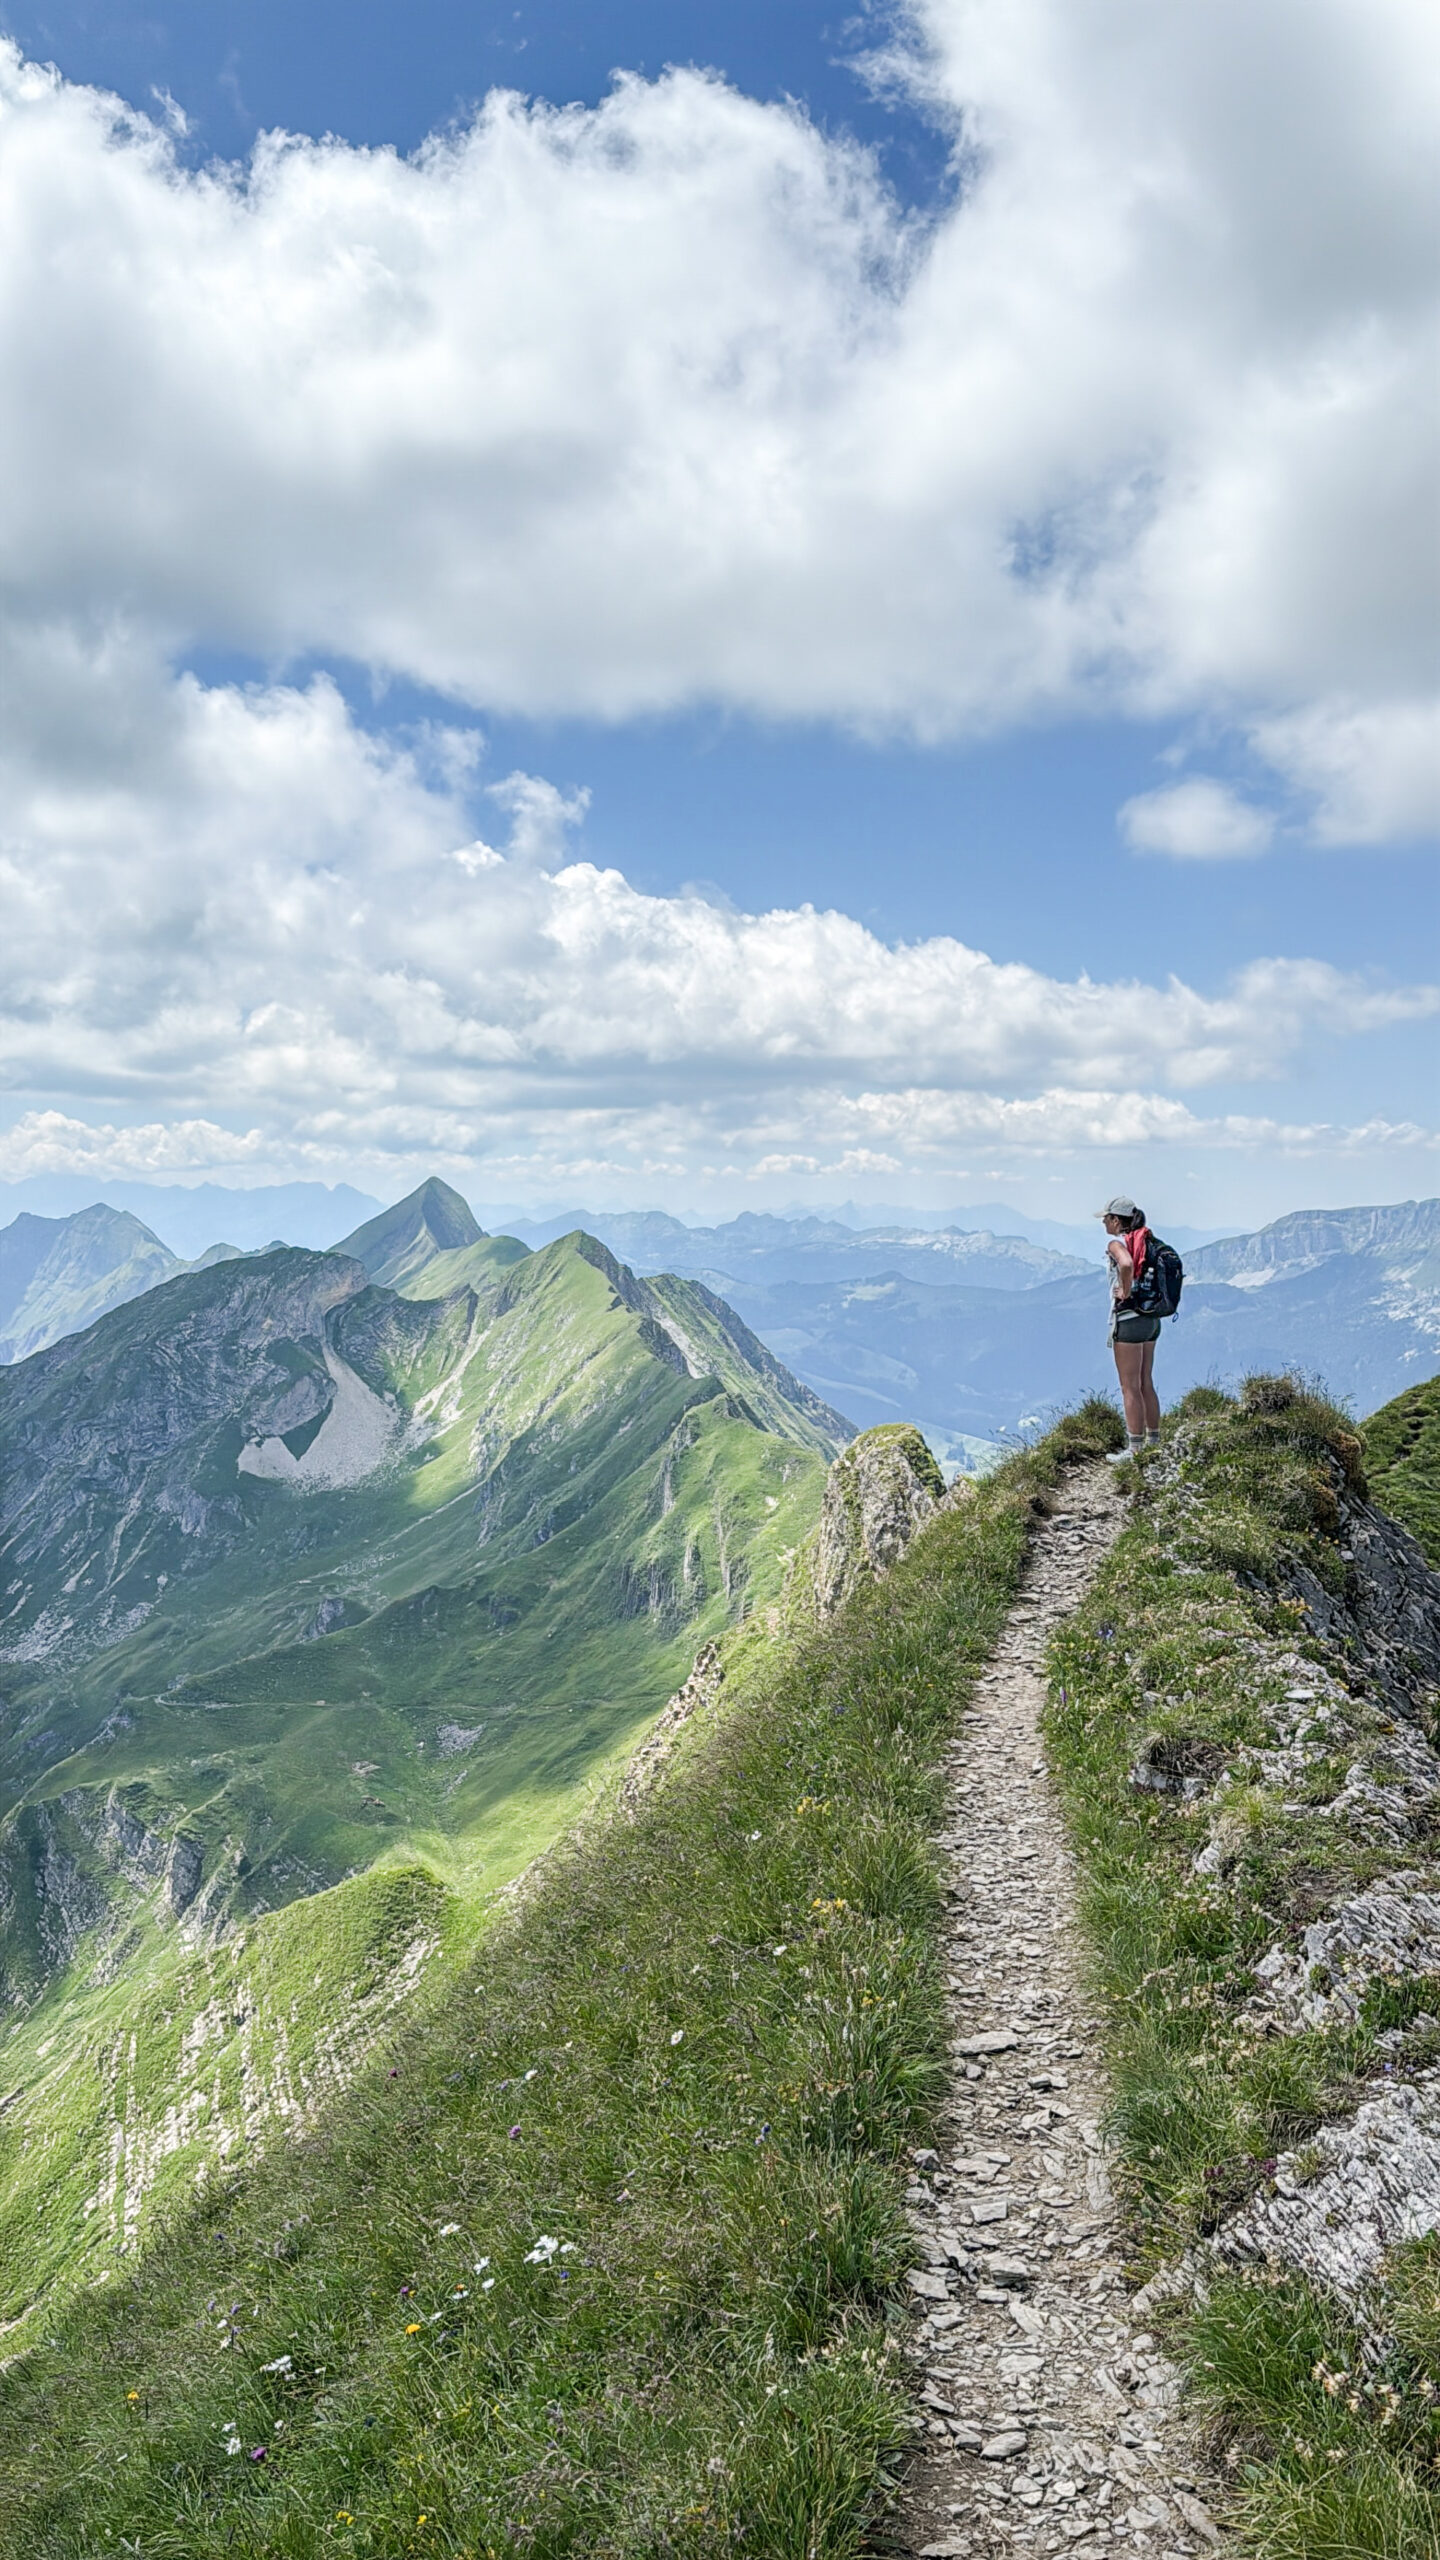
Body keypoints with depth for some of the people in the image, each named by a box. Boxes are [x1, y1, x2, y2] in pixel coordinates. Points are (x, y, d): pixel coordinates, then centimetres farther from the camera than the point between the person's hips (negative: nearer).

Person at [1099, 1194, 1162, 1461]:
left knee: (1130, 1388, -2)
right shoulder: (1146, 1242, 12)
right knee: (1145, 1383, 17)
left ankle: (1135, 1449, 1)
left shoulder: (1117, 1242, -13)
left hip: (1128, 1317, -9)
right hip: (1151, 1319, 9)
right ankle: (1154, 1441, 23)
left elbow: (1126, 1264, -36)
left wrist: (1126, 1292, -21)